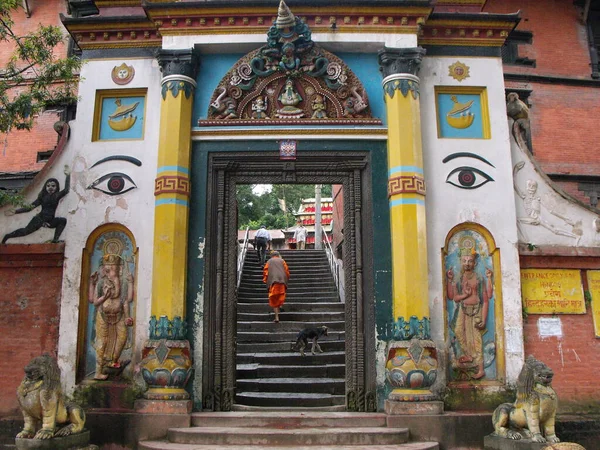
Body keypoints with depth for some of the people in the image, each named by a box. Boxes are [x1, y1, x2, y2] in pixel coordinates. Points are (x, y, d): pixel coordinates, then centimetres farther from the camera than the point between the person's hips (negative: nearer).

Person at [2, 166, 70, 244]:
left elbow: (66, 190, -17)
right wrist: (15, 211, -6)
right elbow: (30, 207, 1)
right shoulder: (42, 197, 1)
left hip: (50, 221, 2)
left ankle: (55, 240, -21)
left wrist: (68, 175, -19)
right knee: (26, 231, -16)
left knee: (63, 220, -22)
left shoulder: (57, 196, 1)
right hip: (40, 219, -2)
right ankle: (8, 236, 6)